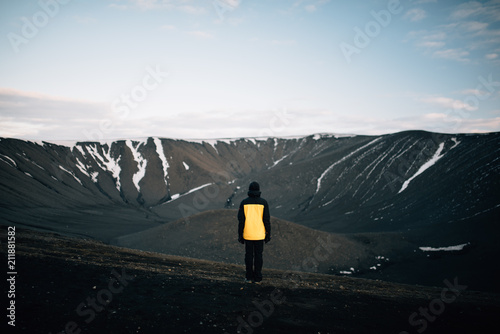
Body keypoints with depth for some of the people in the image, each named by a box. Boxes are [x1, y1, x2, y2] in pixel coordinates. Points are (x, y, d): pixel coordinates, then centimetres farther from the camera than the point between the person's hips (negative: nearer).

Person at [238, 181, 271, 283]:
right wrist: (268, 234, 2)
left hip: (247, 234, 1)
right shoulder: (263, 202, -6)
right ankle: (257, 278, 11)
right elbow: (267, 220, -7)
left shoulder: (244, 202, -4)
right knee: (258, 255, 8)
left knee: (249, 255, 10)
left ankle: (249, 277, 14)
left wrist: (240, 235, 2)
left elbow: (241, 220, -5)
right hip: (259, 234, 0)